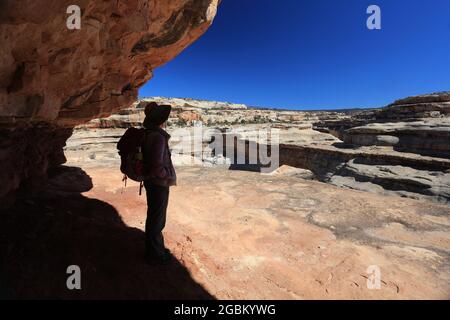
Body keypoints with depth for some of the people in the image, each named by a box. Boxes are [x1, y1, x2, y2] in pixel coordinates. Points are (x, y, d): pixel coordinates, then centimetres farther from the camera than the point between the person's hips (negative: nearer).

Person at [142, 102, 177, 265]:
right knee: (157, 220, 6)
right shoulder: (158, 136, -22)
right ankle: (155, 255, 24)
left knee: (154, 217, 22)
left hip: (152, 182, 9)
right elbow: (157, 164, -27)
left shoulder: (148, 134, 7)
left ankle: (154, 249, 40)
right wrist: (168, 177, -11)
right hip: (159, 184, -9)